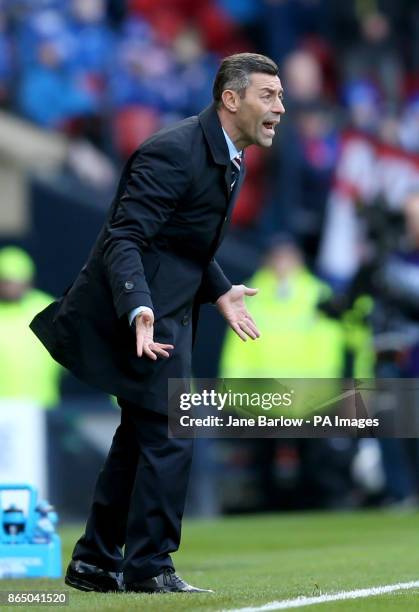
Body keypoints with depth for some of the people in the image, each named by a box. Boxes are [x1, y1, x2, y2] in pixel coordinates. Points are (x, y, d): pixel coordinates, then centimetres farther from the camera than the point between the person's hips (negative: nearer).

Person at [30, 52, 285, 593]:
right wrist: (139, 311, -38)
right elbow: (124, 239, -26)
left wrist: (219, 291, 17)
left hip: (168, 310, 10)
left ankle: (94, 563, 23)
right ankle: (149, 567, -1)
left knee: (140, 436, 15)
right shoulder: (174, 152, -21)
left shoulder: (228, 157, 10)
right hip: (144, 313, -10)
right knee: (168, 437, -9)